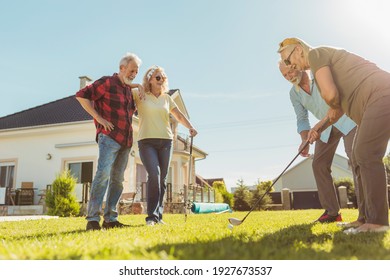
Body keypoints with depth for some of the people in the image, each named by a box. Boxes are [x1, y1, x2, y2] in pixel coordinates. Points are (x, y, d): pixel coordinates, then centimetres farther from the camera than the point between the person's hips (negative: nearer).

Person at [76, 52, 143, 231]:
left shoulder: (129, 89, 20)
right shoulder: (107, 82, -1)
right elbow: (81, 95, -8)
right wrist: (99, 118, -13)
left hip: (125, 141, 7)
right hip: (109, 137, -7)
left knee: (117, 179, 5)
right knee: (103, 174, -17)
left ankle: (110, 219, 9)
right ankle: (93, 219, -14)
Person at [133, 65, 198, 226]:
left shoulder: (167, 98, 14)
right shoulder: (139, 95, 4)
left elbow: (179, 116, 14)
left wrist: (190, 127, -2)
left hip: (165, 141, 4)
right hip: (147, 141, -4)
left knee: (162, 178, 2)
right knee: (154, 175, -19)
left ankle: (158, 215, 11)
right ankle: (151, 215, -11)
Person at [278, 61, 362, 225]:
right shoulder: (294, 94, -1)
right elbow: (302, 119, 1)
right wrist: (305, 140, -18)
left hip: (347, 118, -5)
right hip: (326, 126, 6)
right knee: (318, 164, -3)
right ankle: (332, 212, 5)